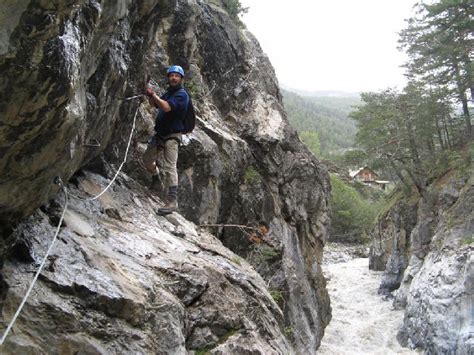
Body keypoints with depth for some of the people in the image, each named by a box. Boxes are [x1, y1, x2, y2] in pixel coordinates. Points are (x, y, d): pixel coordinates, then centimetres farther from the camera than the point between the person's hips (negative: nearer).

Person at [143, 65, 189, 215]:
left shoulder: (181, 94, -12)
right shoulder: (169, 92, 16)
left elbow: (167, 107, -27)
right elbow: (154, 104, 21)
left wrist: (153, 94, -20)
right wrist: (150, 95, 2)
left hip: (172, 135, -9)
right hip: (160, 134, 9)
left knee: (170, 167, -16)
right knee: (147, 159, 19)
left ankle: (172, 201, -17)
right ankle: (156, 179, 46)